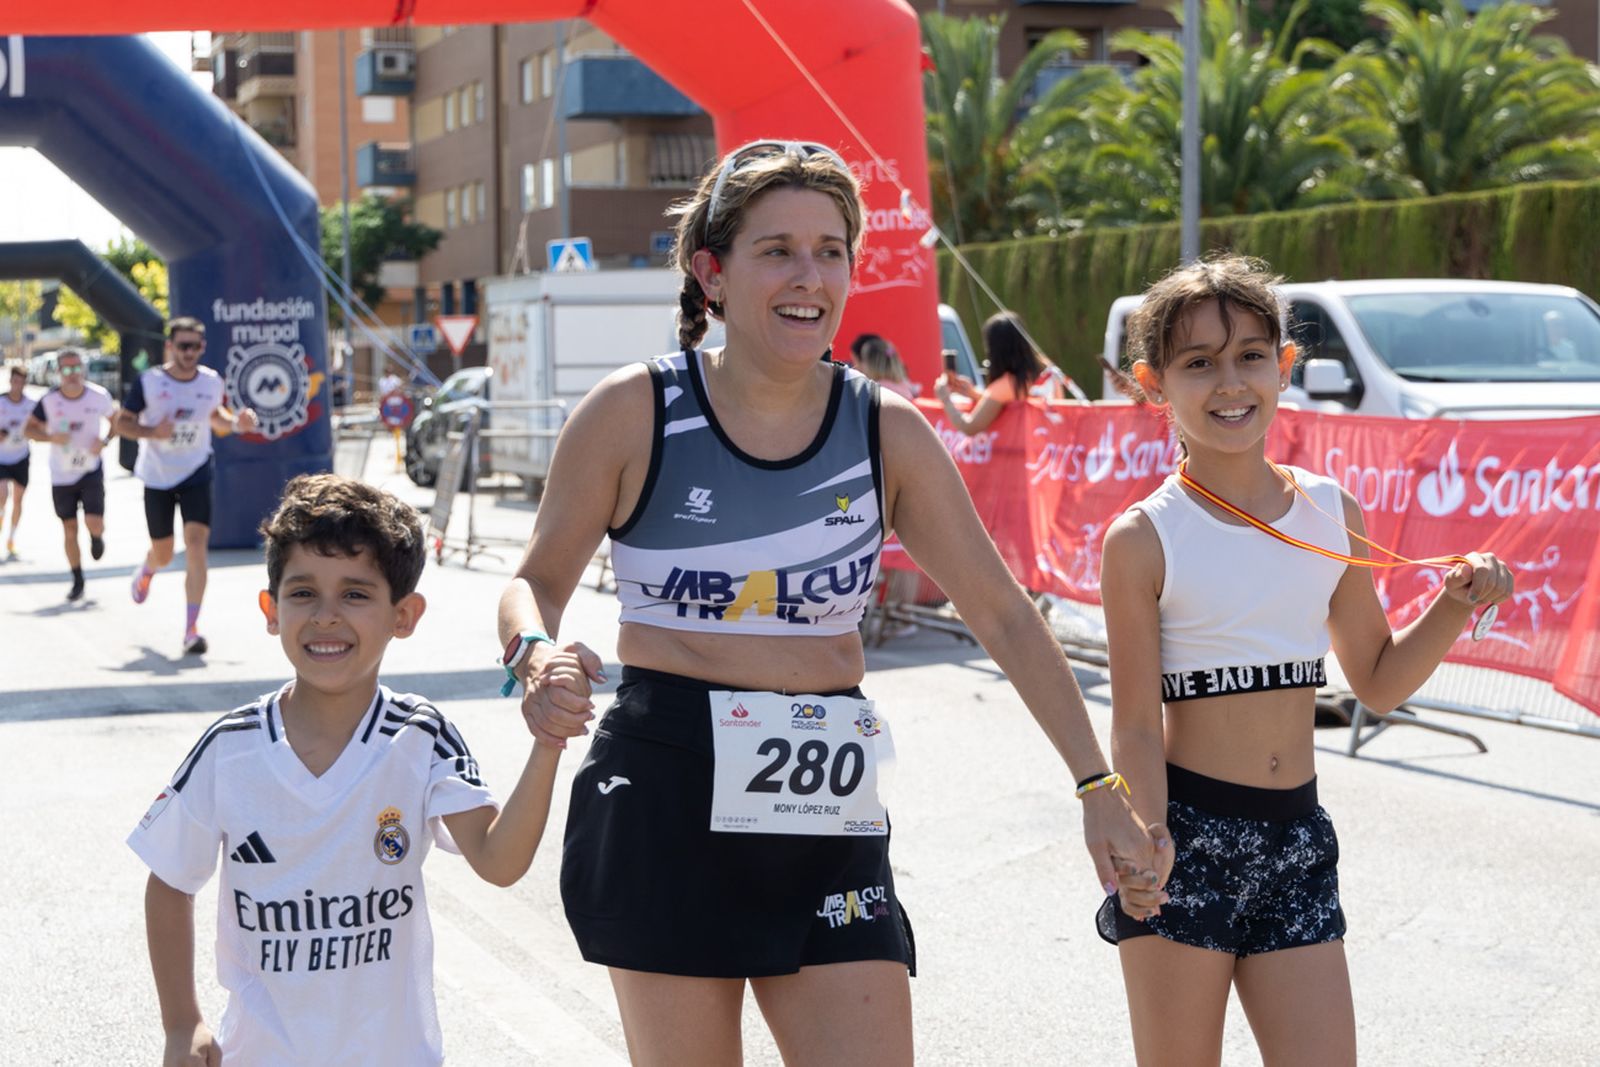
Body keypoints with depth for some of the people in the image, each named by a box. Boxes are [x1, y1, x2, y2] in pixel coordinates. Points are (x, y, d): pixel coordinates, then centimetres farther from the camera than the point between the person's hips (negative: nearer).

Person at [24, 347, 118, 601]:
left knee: (94, 523, -15)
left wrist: (105, 441, -12)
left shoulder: (99, 396, -9)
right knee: (70, 530, 5)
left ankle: (96, 537, 24)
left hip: (91, 470, -1)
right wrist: (51, 437, -20)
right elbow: (29, 429, 0)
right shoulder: (49, 401, -10)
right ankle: (77, 581, 21)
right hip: (61, 474, 1)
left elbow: (116, 420, 8)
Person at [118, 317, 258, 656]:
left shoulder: (212, 382, -1)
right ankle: (146, 572, 53)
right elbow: (123, 422, -4)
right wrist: (151, 432, -23)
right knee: (162, 554, 11)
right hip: (157, 477, -1)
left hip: (196, 475, 1)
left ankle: (191, 629, -16)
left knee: (196, 544, -18)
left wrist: (236, 423, -3)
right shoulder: (148, 382, -10)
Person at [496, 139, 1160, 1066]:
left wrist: (1098, 785, 5)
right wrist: (539, 652, -19)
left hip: (827, 819, 2)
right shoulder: (635, 414, -5)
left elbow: (1005, 618, 8)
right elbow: (539, 580, 5)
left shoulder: (888, 433, 2)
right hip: (666, 802, -2)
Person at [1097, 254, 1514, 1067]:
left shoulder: (1333, 516, 4)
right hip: (1189, 835, -4)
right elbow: (1136, 726, -10)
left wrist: (1454, 608, -2)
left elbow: (1378, 682, 14)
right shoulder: (1144, 540, -9)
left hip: (1297, 838, 4)